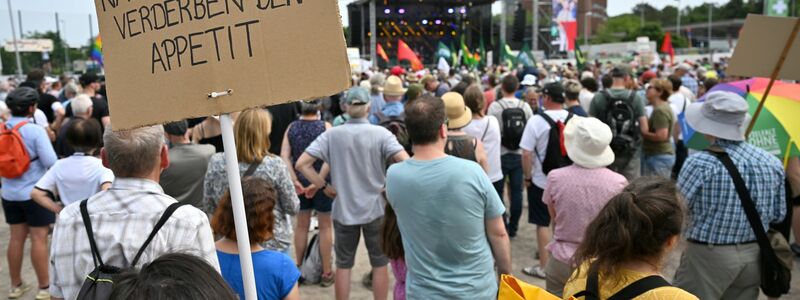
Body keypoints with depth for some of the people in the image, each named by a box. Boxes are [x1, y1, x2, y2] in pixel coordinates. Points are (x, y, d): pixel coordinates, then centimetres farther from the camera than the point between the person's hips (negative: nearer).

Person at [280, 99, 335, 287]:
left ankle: (299, 268, 29)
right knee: (325, 227, 9)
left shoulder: (291, 127, 0)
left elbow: (284, 156, -8)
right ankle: (326, 273, 17)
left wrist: (295, 181, -11)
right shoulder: (325, 127, -10)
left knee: (301, 225, 18)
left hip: (300, 182, 3)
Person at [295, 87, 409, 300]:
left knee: (343, 265, 15)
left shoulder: (331, 135, -5)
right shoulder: (380, 133, -10)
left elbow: (301, 164, -9)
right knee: (379, 264, 14)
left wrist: (324, 186, -2)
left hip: (343, 210, 1)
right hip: (375, 209, -1)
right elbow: (405, 163, -20)